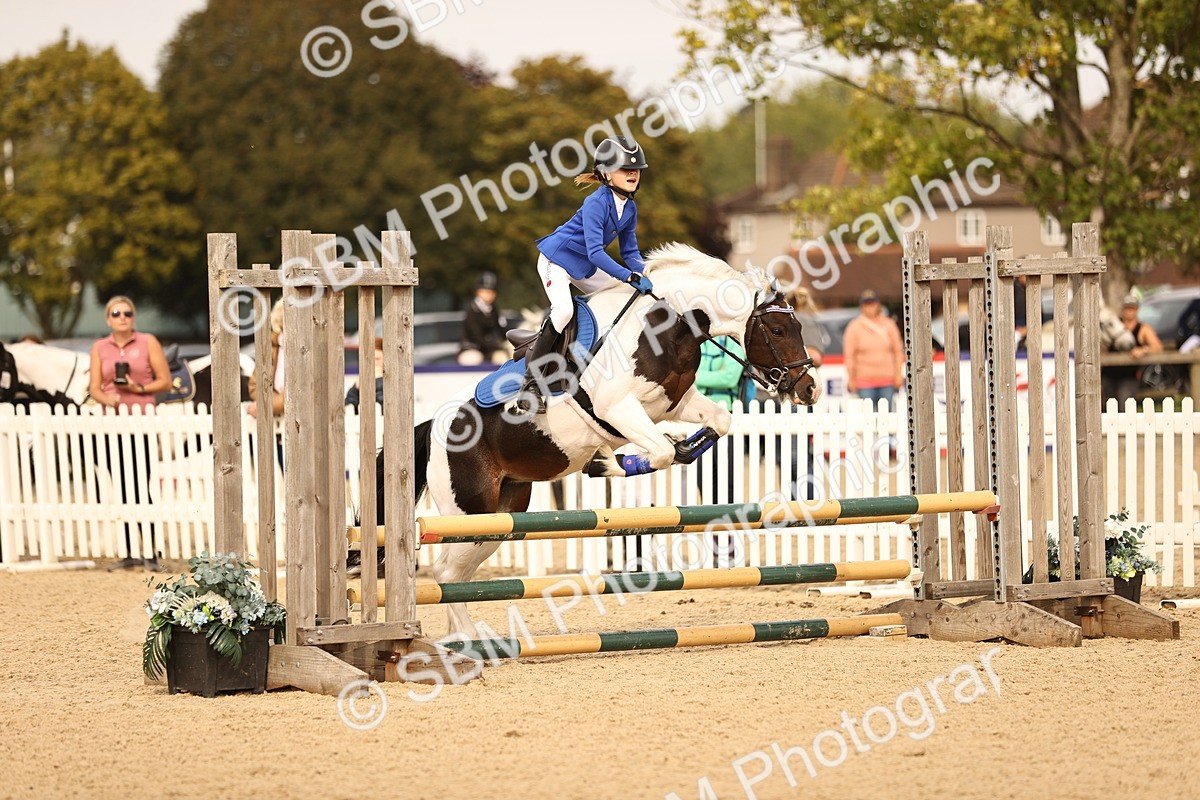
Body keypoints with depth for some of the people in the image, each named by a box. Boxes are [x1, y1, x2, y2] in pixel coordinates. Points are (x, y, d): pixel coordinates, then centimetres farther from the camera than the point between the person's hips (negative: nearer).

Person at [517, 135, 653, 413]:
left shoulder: (629, 207, -3)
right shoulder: (596, 203, -28)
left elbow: (630, 251, 5)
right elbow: (595, 251, -35)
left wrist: (644, 277, -13)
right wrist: (630, 277, -40)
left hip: (585, 266, 9)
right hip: (557, 259, -9)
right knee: (564, 310, -28)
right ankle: (531, 382, -24)